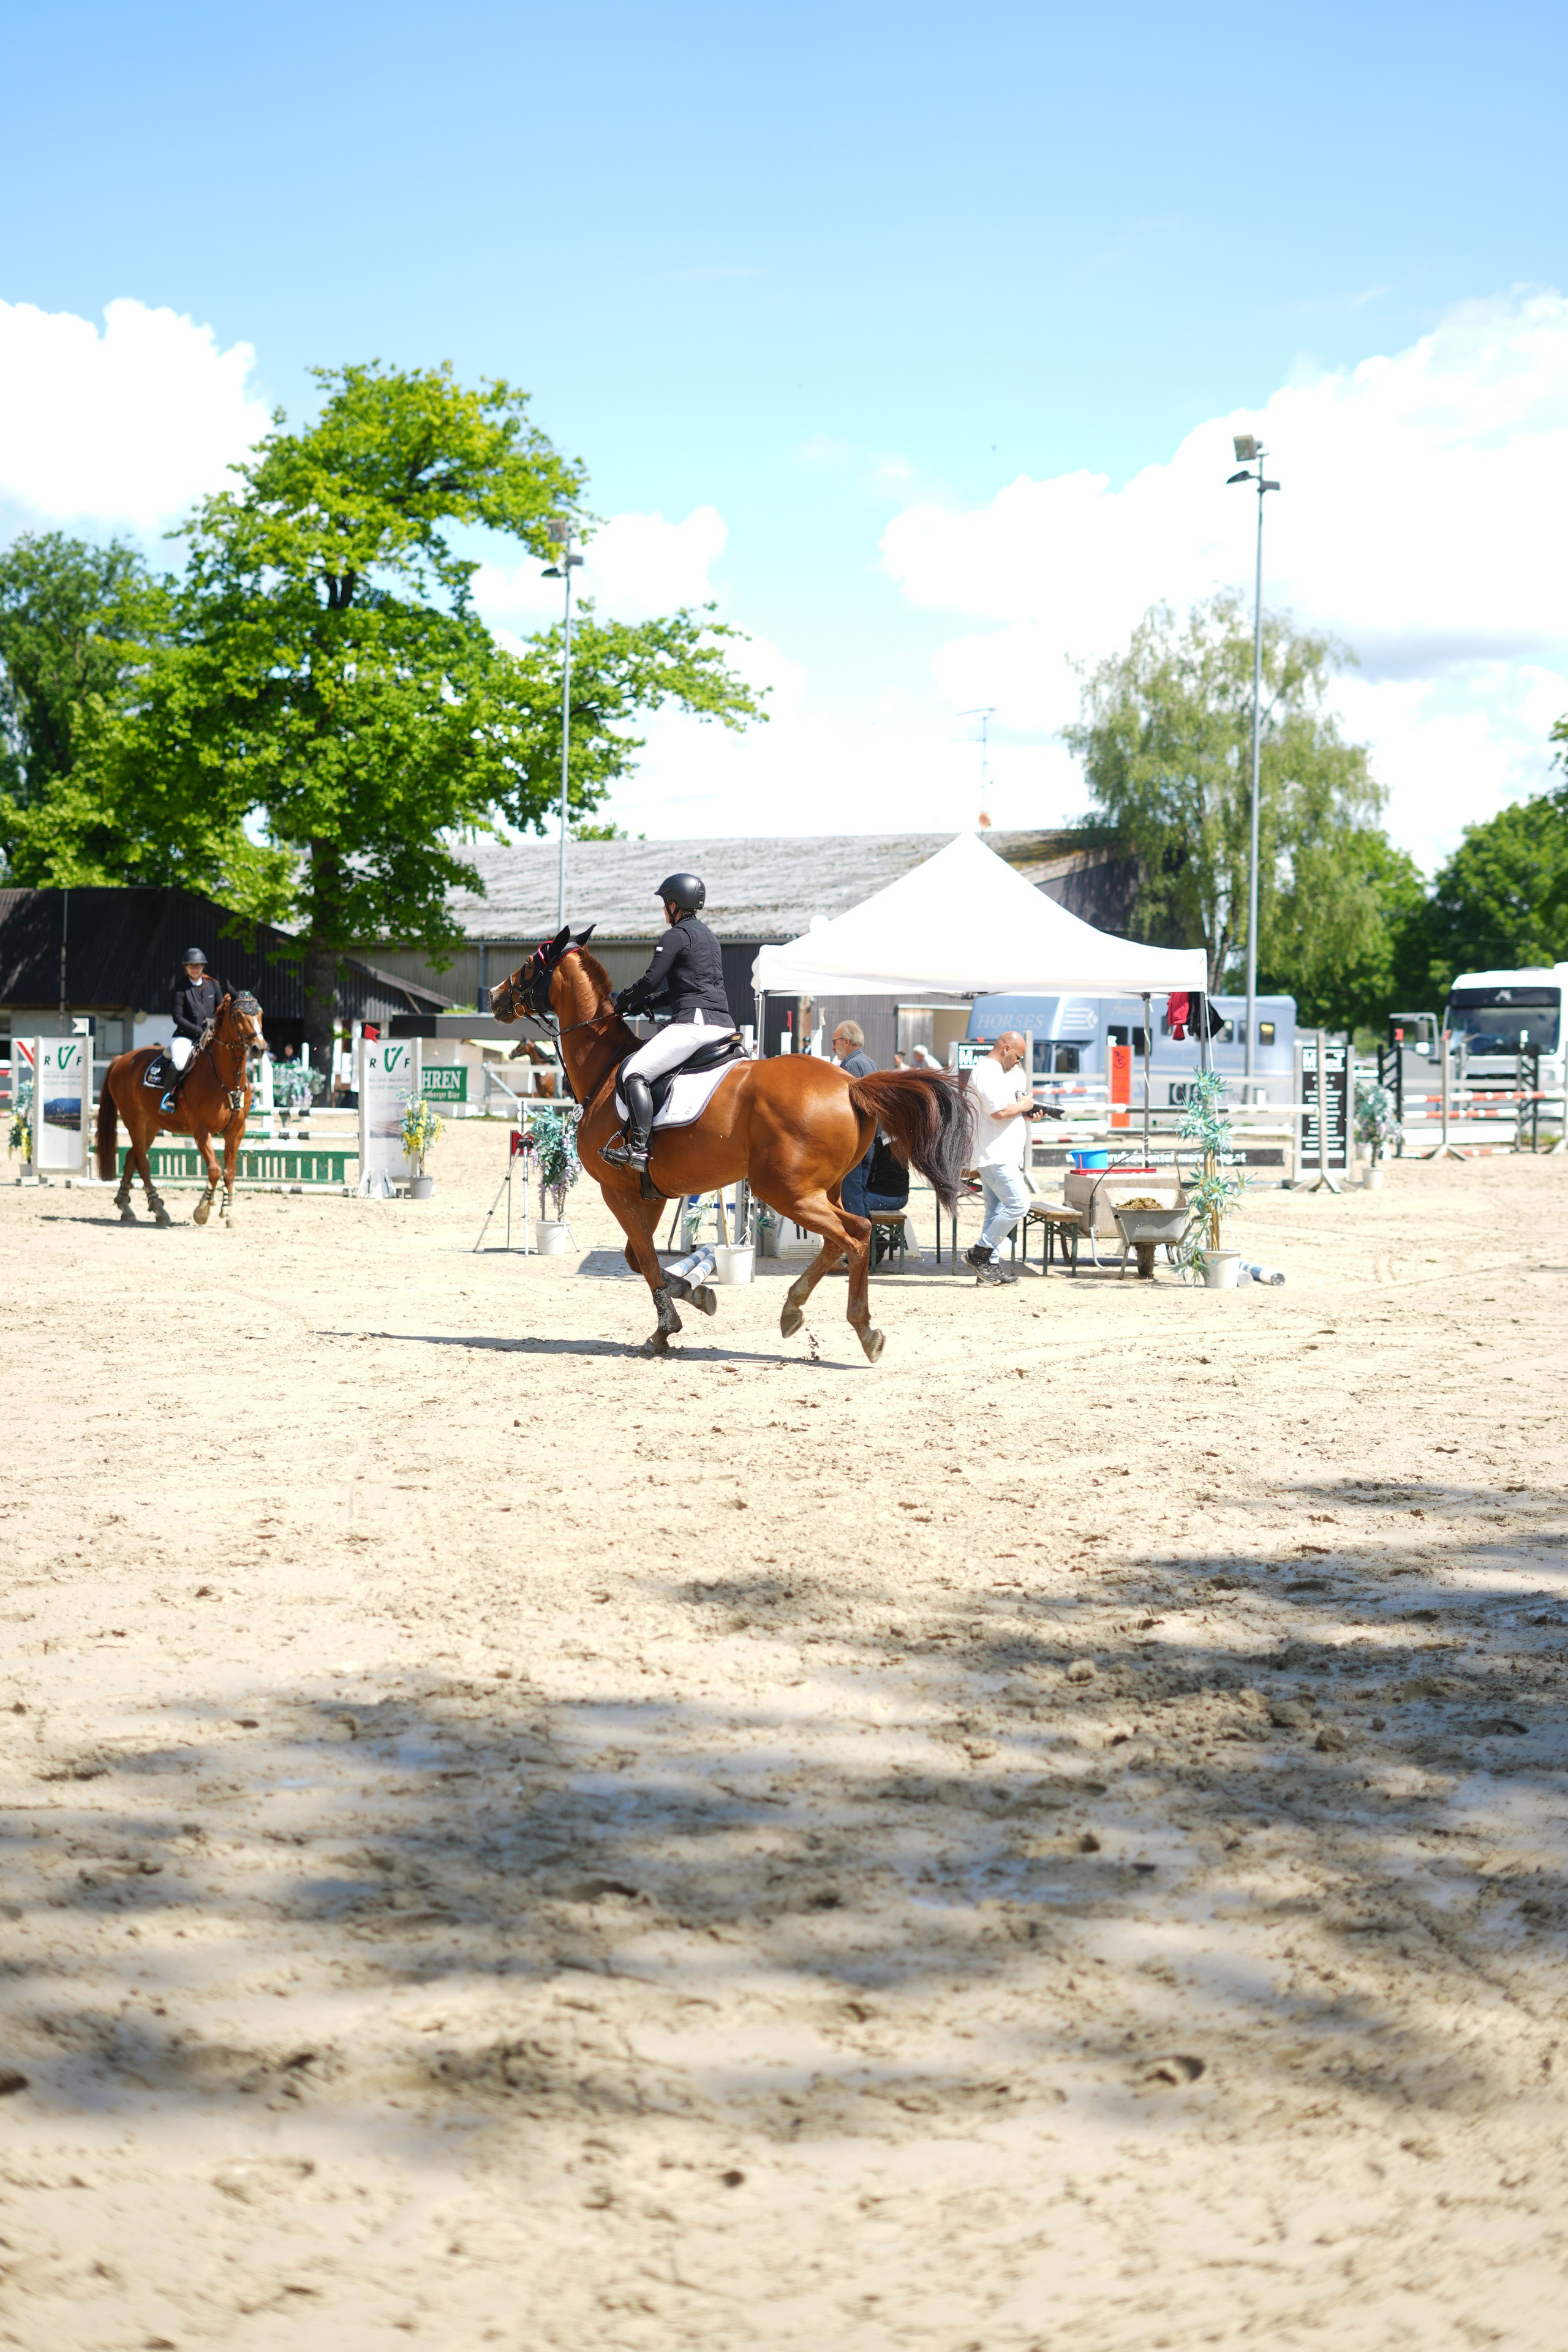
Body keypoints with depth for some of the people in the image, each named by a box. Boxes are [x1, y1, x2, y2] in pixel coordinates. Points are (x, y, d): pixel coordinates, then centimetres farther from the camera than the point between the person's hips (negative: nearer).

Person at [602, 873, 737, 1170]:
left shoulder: (677, 936, -4)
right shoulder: (708, 936, 25)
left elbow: (651, 980, -8)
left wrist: (623, 1001, 10)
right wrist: (648, 1002, 25)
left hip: (694, 1023, -10)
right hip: (724, 1023, 10)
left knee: (634, 1072, -13)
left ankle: (639, 1148, -26)